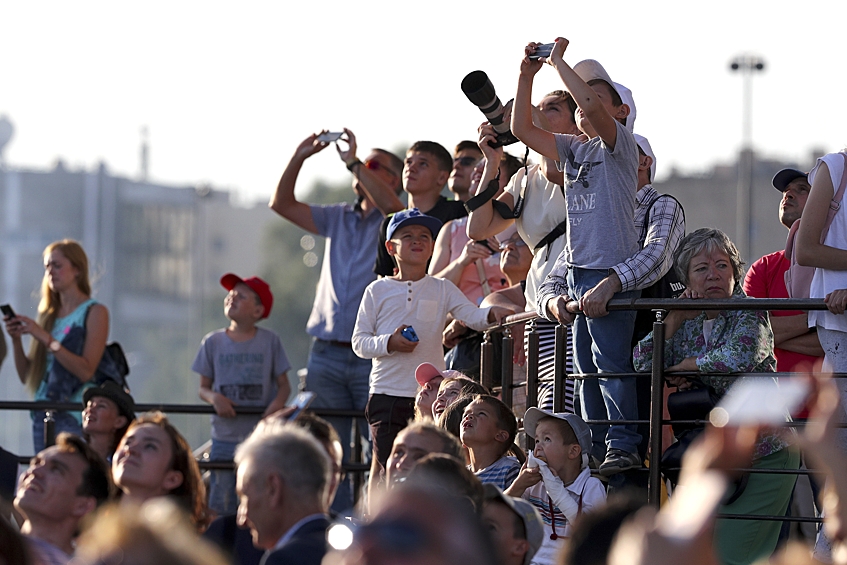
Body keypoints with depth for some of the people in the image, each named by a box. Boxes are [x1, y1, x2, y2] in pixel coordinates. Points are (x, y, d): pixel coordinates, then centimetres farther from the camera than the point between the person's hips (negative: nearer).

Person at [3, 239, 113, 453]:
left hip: (74, 417, -6)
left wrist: (45, 338, -17)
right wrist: (16, 339, -4)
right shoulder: (48, 315, 15)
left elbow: (86, 371, -15)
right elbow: (26, 376, 12)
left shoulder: (95, 312, -2)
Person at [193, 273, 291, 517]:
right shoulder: (213, 342, 7)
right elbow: (203, 387, 10)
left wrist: (278, 402, -16)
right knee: (221, 507, -2)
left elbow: (284, 385, 5)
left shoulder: (270, 341, 4)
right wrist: (214, 398, -12)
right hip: (225, 438, 1)